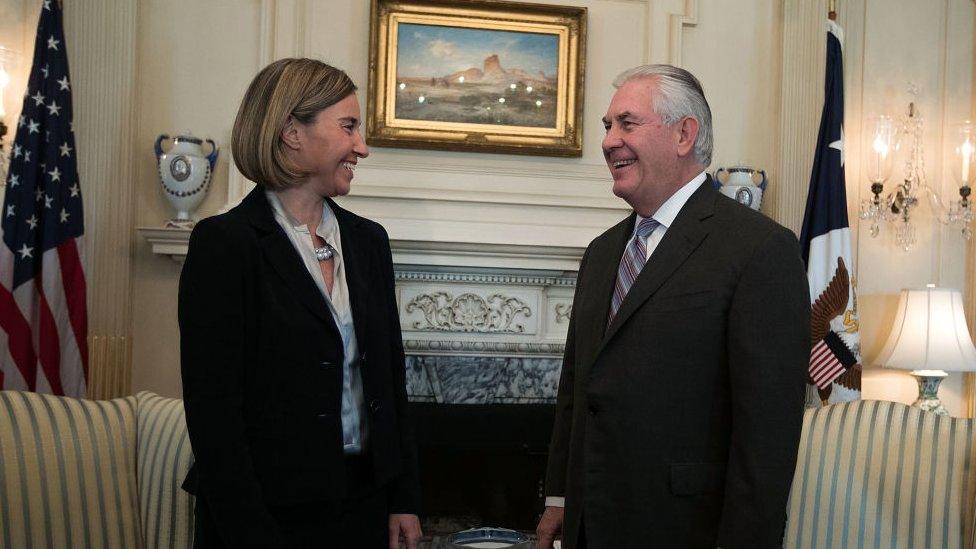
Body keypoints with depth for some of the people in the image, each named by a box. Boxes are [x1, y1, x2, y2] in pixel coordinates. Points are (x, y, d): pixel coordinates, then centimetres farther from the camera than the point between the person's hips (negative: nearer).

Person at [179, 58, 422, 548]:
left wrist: (404, 500, 6)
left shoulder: (368, 240, 7)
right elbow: (212, 406, -14)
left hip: (363, 503, 6)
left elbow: (390, 377, 10)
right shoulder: (224, 243, -11)